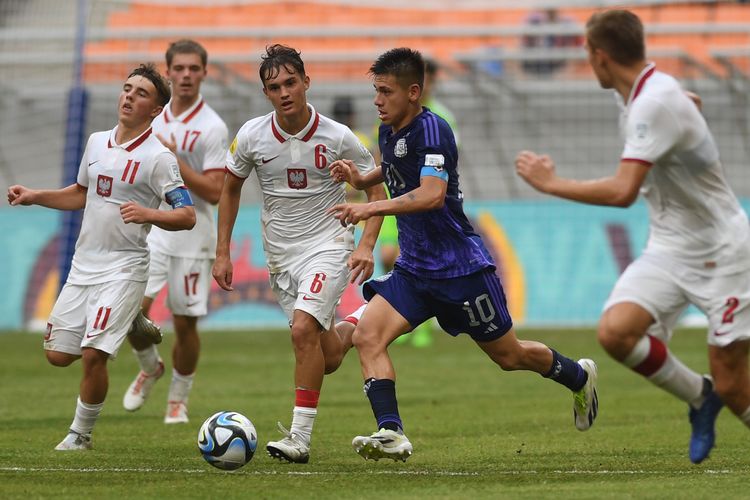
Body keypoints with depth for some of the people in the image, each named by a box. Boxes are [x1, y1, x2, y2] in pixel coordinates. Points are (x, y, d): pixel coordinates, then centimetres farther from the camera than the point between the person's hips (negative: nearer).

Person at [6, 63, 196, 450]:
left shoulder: (158, 157, -10)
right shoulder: (96, 142, 10)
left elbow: (187, 216, -13)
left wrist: (147, 214, -30)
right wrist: (34, 197, 14)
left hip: (124, 268, -7)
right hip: (84, 263, 7)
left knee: (93, 354, -16)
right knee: (57, 355, 5)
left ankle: (81, 434, 5)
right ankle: (135, 330, 28)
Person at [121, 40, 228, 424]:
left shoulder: (212, 128, -9)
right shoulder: (153, 118, 8)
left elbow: (214, 192, -15)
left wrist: (174, 160, -20)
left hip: (192, 239, -4)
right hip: (152, 233, 4)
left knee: (186, 323, 1)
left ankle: (178, 399, 20)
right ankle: (150, 368, 17)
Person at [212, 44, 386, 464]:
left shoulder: (337, 137, -13)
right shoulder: (252, 136, -6)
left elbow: (376, 190, -1)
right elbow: (231, 189, 11)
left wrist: (366, 245, -15)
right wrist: (223, 253, 7)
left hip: (328, 245, -4)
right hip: (281, 255, 4)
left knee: (304, 328, -27)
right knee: (327, 359, 5)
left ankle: (300, 437, -23)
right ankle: (353, 330, 44)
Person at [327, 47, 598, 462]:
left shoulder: (430, 130, -20)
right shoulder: (388, 132, 6)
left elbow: (431, 195, -34)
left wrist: (369, 208, -41)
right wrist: (360, 178, 10)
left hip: (460, 267, -7)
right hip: (414, 269, 8)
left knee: (508, 356, 9)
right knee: (367, 336, -16)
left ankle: (579, 377, 37)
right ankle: (391, 434, -21)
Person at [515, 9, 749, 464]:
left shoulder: (655, 104, -25)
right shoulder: (637, 96, 4)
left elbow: (622, 192, -33)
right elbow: (685, 102, 29)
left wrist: (550, 182, -23)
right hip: (670, 250, 8)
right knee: (615, 330, -17)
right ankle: (699, 397, 5)